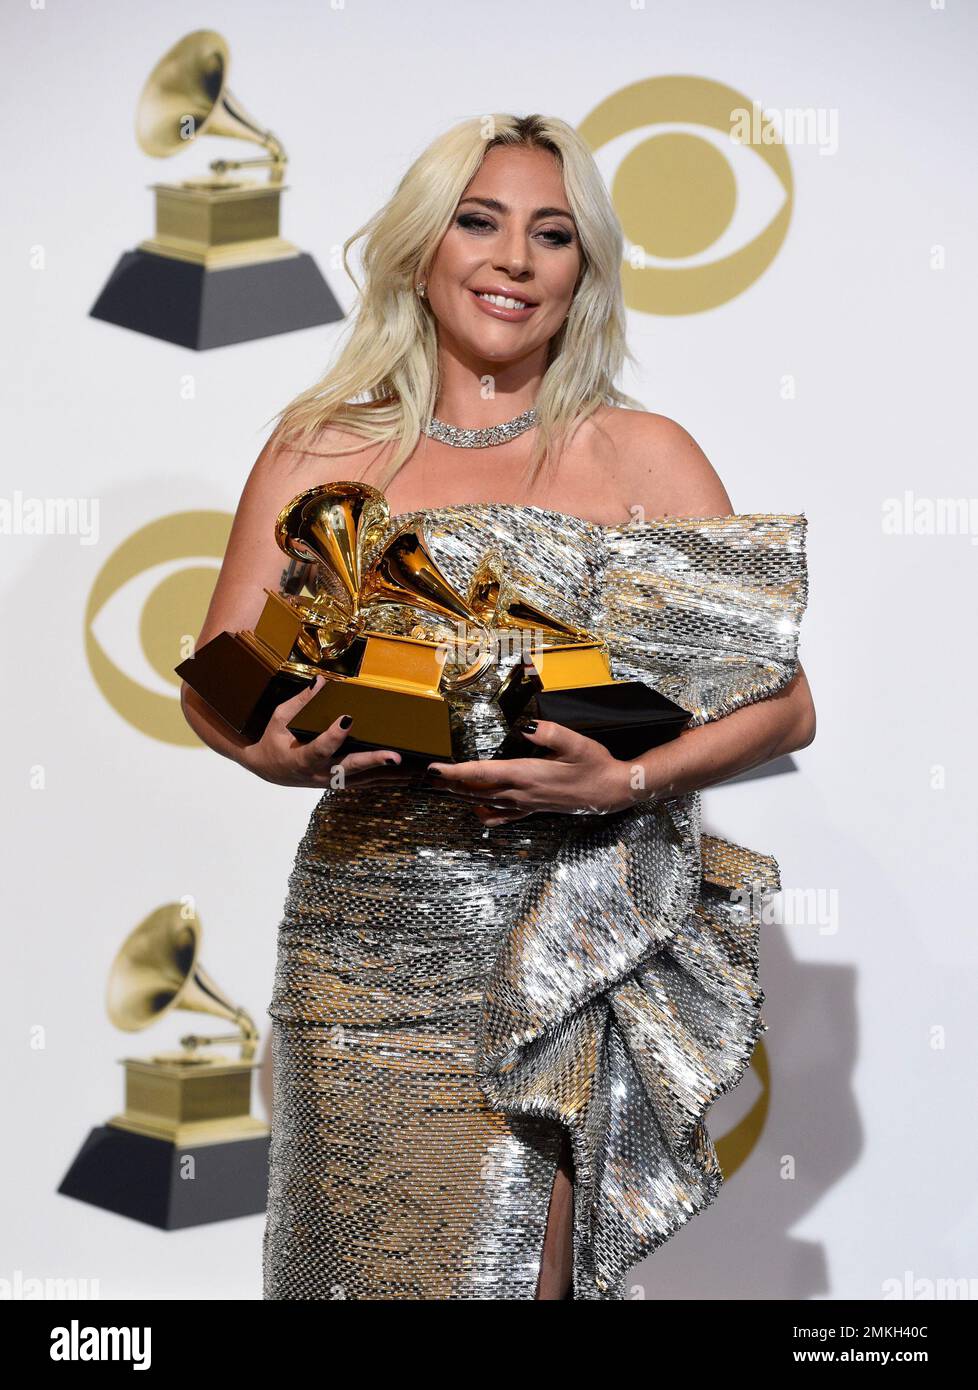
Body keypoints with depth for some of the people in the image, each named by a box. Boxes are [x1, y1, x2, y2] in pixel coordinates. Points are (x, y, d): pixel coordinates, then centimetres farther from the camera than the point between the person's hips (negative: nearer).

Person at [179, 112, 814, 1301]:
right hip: (367, 941, 2)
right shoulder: (319, 452, 8)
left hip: (572, 943, -1)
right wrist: (270, 749, -13)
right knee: (362, 1259, 5)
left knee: (519, 1267, -5)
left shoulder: (644, 456, 4)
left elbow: (784, 703, 2)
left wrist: (626, 780, -15)